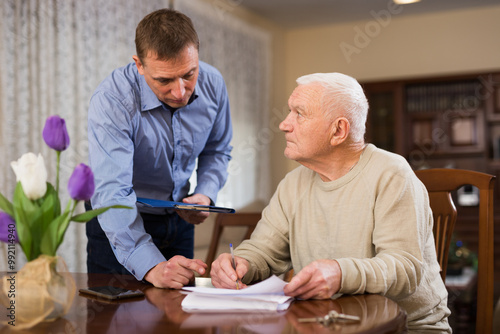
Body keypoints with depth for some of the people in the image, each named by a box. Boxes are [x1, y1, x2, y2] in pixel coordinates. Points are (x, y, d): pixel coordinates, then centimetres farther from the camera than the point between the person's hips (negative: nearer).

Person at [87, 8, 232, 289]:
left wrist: (206, 195, -15)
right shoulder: (111, 101, -31)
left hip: (179, 217, 4)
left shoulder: (212, 84, -15)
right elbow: (111, 193, -38)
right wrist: (151, 266, -50)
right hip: (121, 221, -4)